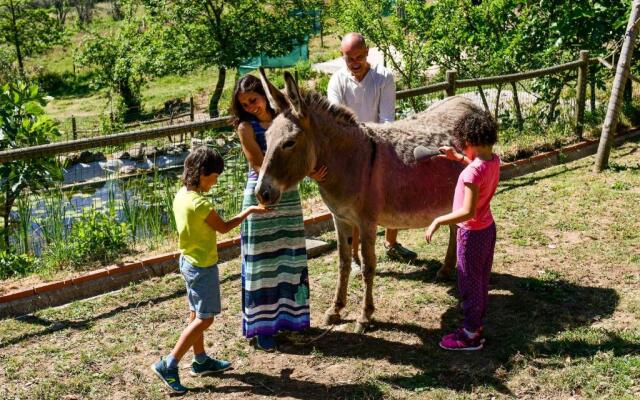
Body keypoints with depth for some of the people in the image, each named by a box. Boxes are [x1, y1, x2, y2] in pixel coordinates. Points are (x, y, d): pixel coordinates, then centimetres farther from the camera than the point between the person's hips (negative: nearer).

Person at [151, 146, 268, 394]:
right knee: (205, 319, 0)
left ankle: (201, 361, 32)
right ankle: (168, 366, 0)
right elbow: (223, 227, -13)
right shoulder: (200, 204, -25)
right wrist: (249, 211, -2)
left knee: (196, 314, 19)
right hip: (203, 266, -9)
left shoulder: (181, 195, 1)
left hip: (188, 261, 9)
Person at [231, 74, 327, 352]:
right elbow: (261, 165, -18)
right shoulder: (246, 128, -9)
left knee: (290, 259, 15)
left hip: (289, 197, 5)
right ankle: (260, 327, 13)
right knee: (262, 264, 2)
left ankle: (288, 314, 32)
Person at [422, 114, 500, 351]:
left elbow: (468, 212, -31)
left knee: (469, 284, 6)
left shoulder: (472, 172, -29)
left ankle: (471, 336, 18)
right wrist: (456, 157, 15)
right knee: (481, 282, 19)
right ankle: (476, 325, 34)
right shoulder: (494, 160, -4)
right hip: (488, 228, 8)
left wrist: (438, 221, -24)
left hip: (472, 233, -8)